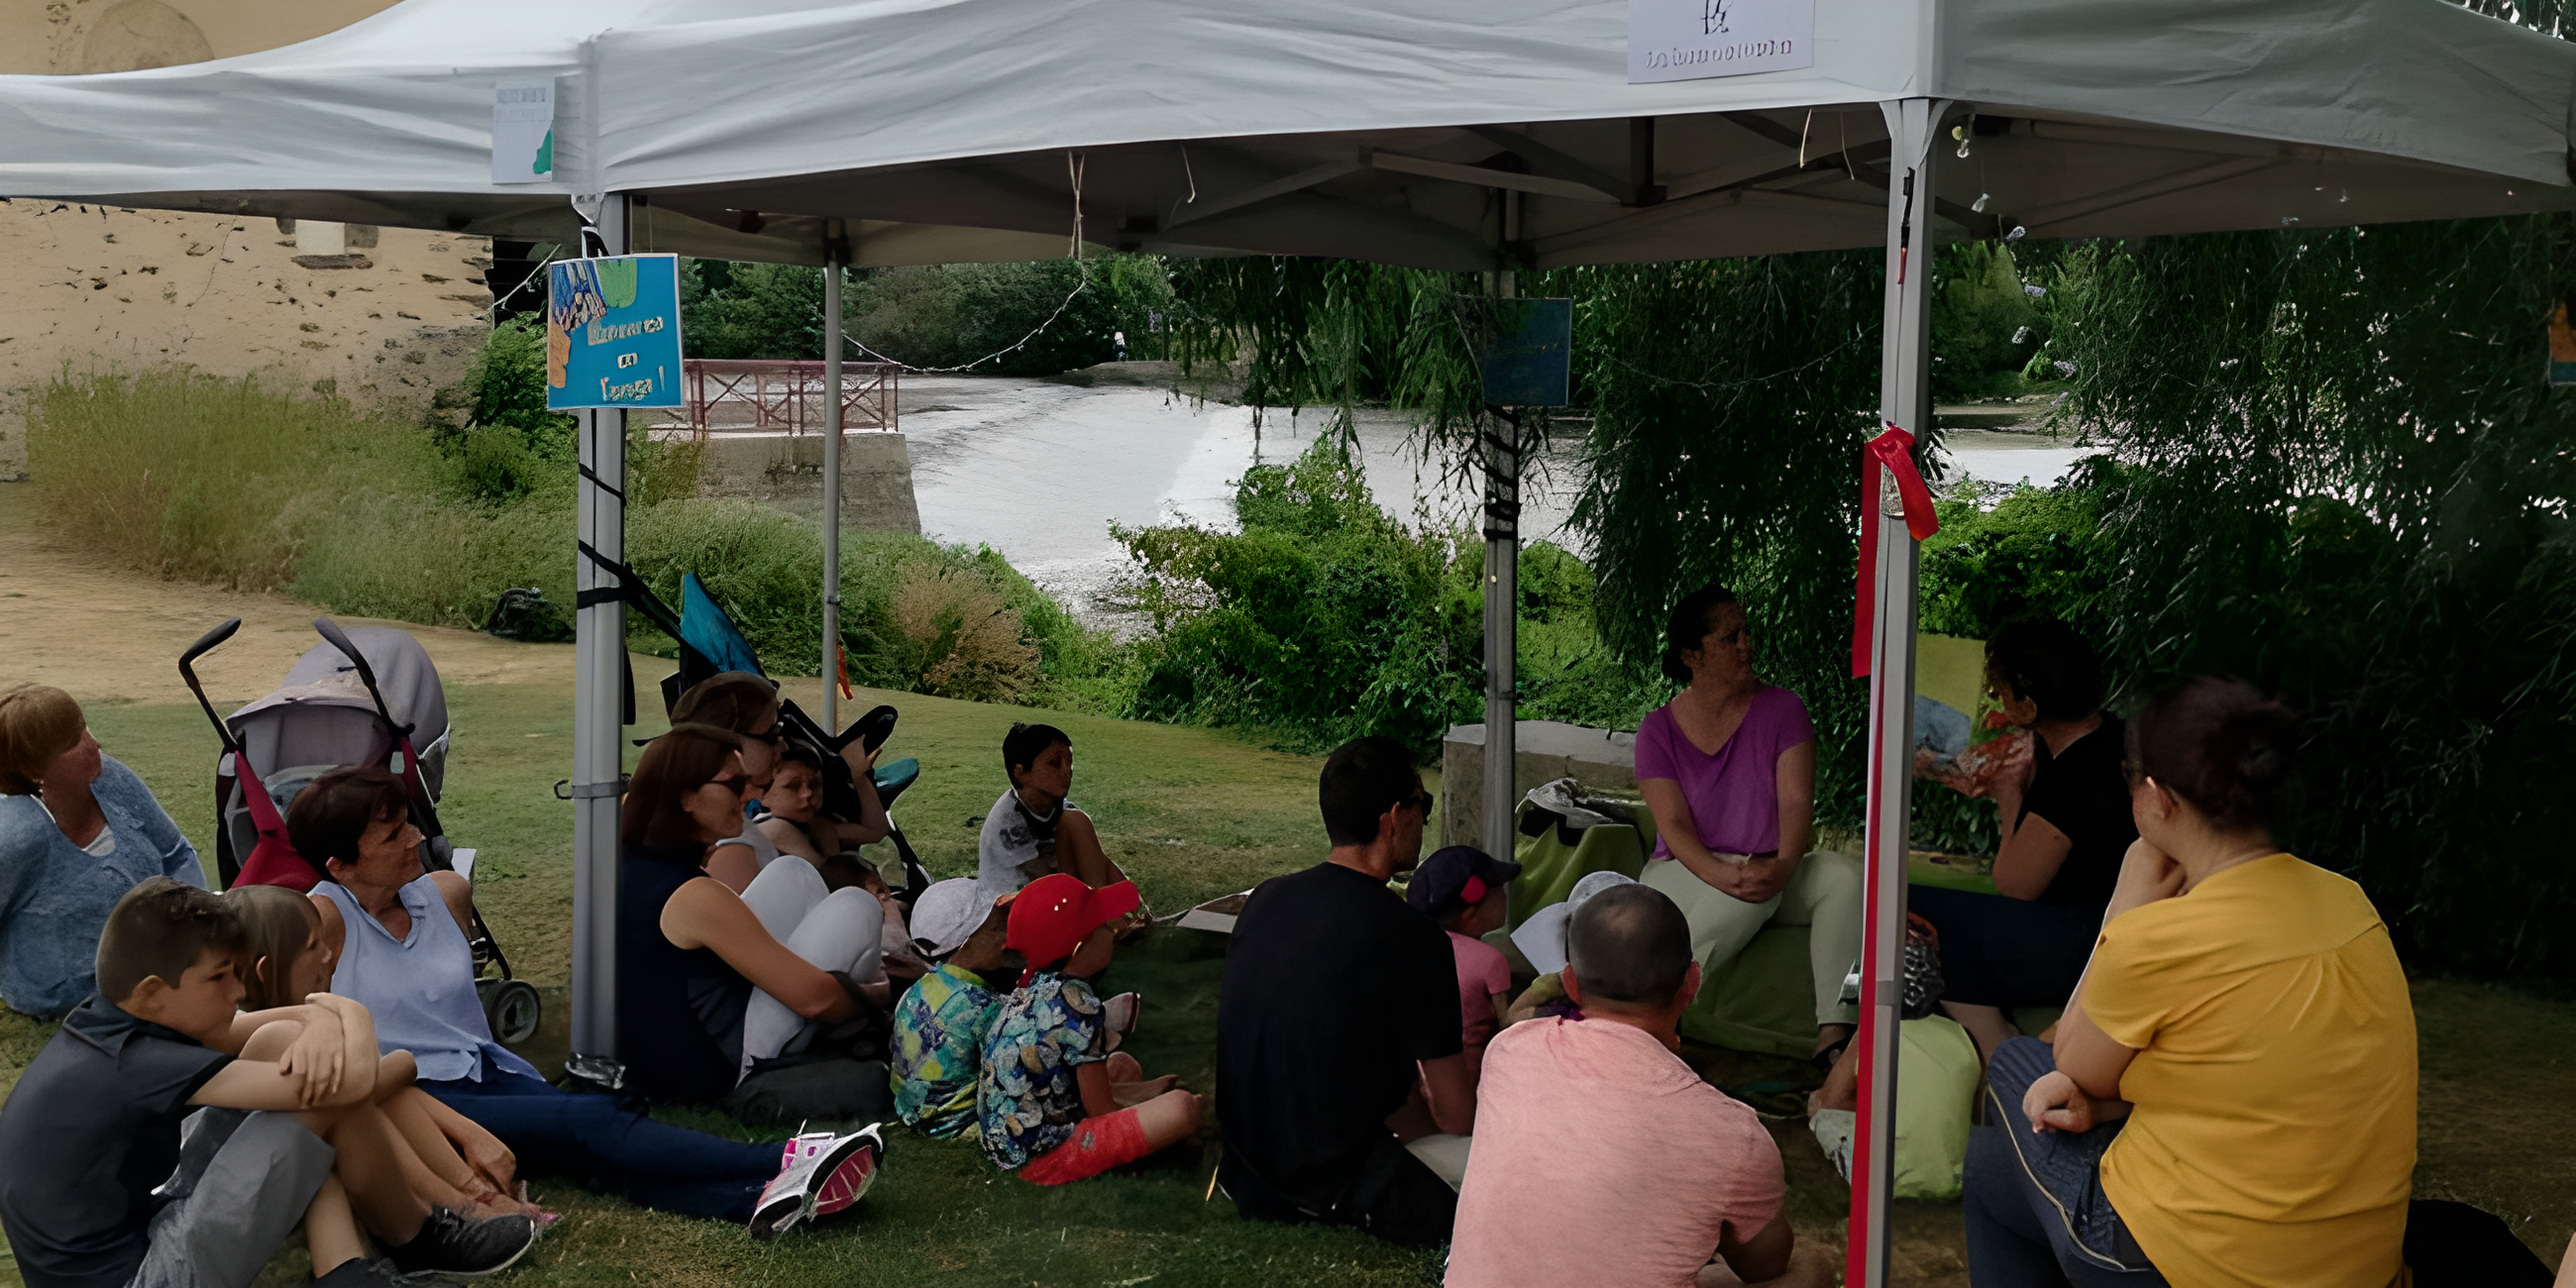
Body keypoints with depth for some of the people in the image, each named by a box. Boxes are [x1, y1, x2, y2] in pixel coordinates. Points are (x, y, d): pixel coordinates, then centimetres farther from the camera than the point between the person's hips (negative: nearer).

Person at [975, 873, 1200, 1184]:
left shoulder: (1034, 987, 4)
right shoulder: (1078, 1004, -21)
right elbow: (1101, 1110, -12)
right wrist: (1169, 1110, 3)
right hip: (1040, 1157, -10)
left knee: (1124, 1066, 25)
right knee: (1180, 1108, -22)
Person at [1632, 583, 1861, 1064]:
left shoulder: (1781, 709, 3)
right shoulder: (1659, 731, 0)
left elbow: (1797, 802, -7)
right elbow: (1674, 826, -9)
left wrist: (1783, 866, -27)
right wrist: (1724, 875, -28)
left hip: (1771, 873, 2)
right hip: (1689, 873, -2)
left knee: (1844, 875, -29)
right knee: (1747, 897, -37)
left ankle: (1834, 1032, -33)